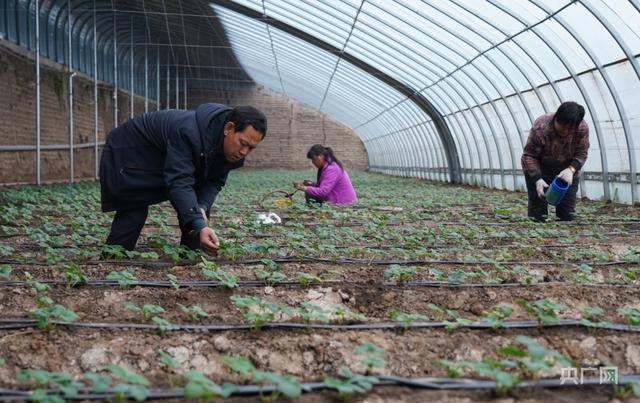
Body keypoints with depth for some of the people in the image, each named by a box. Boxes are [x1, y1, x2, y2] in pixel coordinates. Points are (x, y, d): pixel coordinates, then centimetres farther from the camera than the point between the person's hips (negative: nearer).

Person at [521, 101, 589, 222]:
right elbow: (529, 155, -24)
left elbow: (582, 154, -12)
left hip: (567, 171, 3)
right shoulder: (541, 127, -32)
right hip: (539, 170, -3)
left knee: (568, 213, 0)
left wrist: (571, 169, -33)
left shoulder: (582, 128, -23)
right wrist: (537, 180, -35)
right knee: (537, 214, -9)